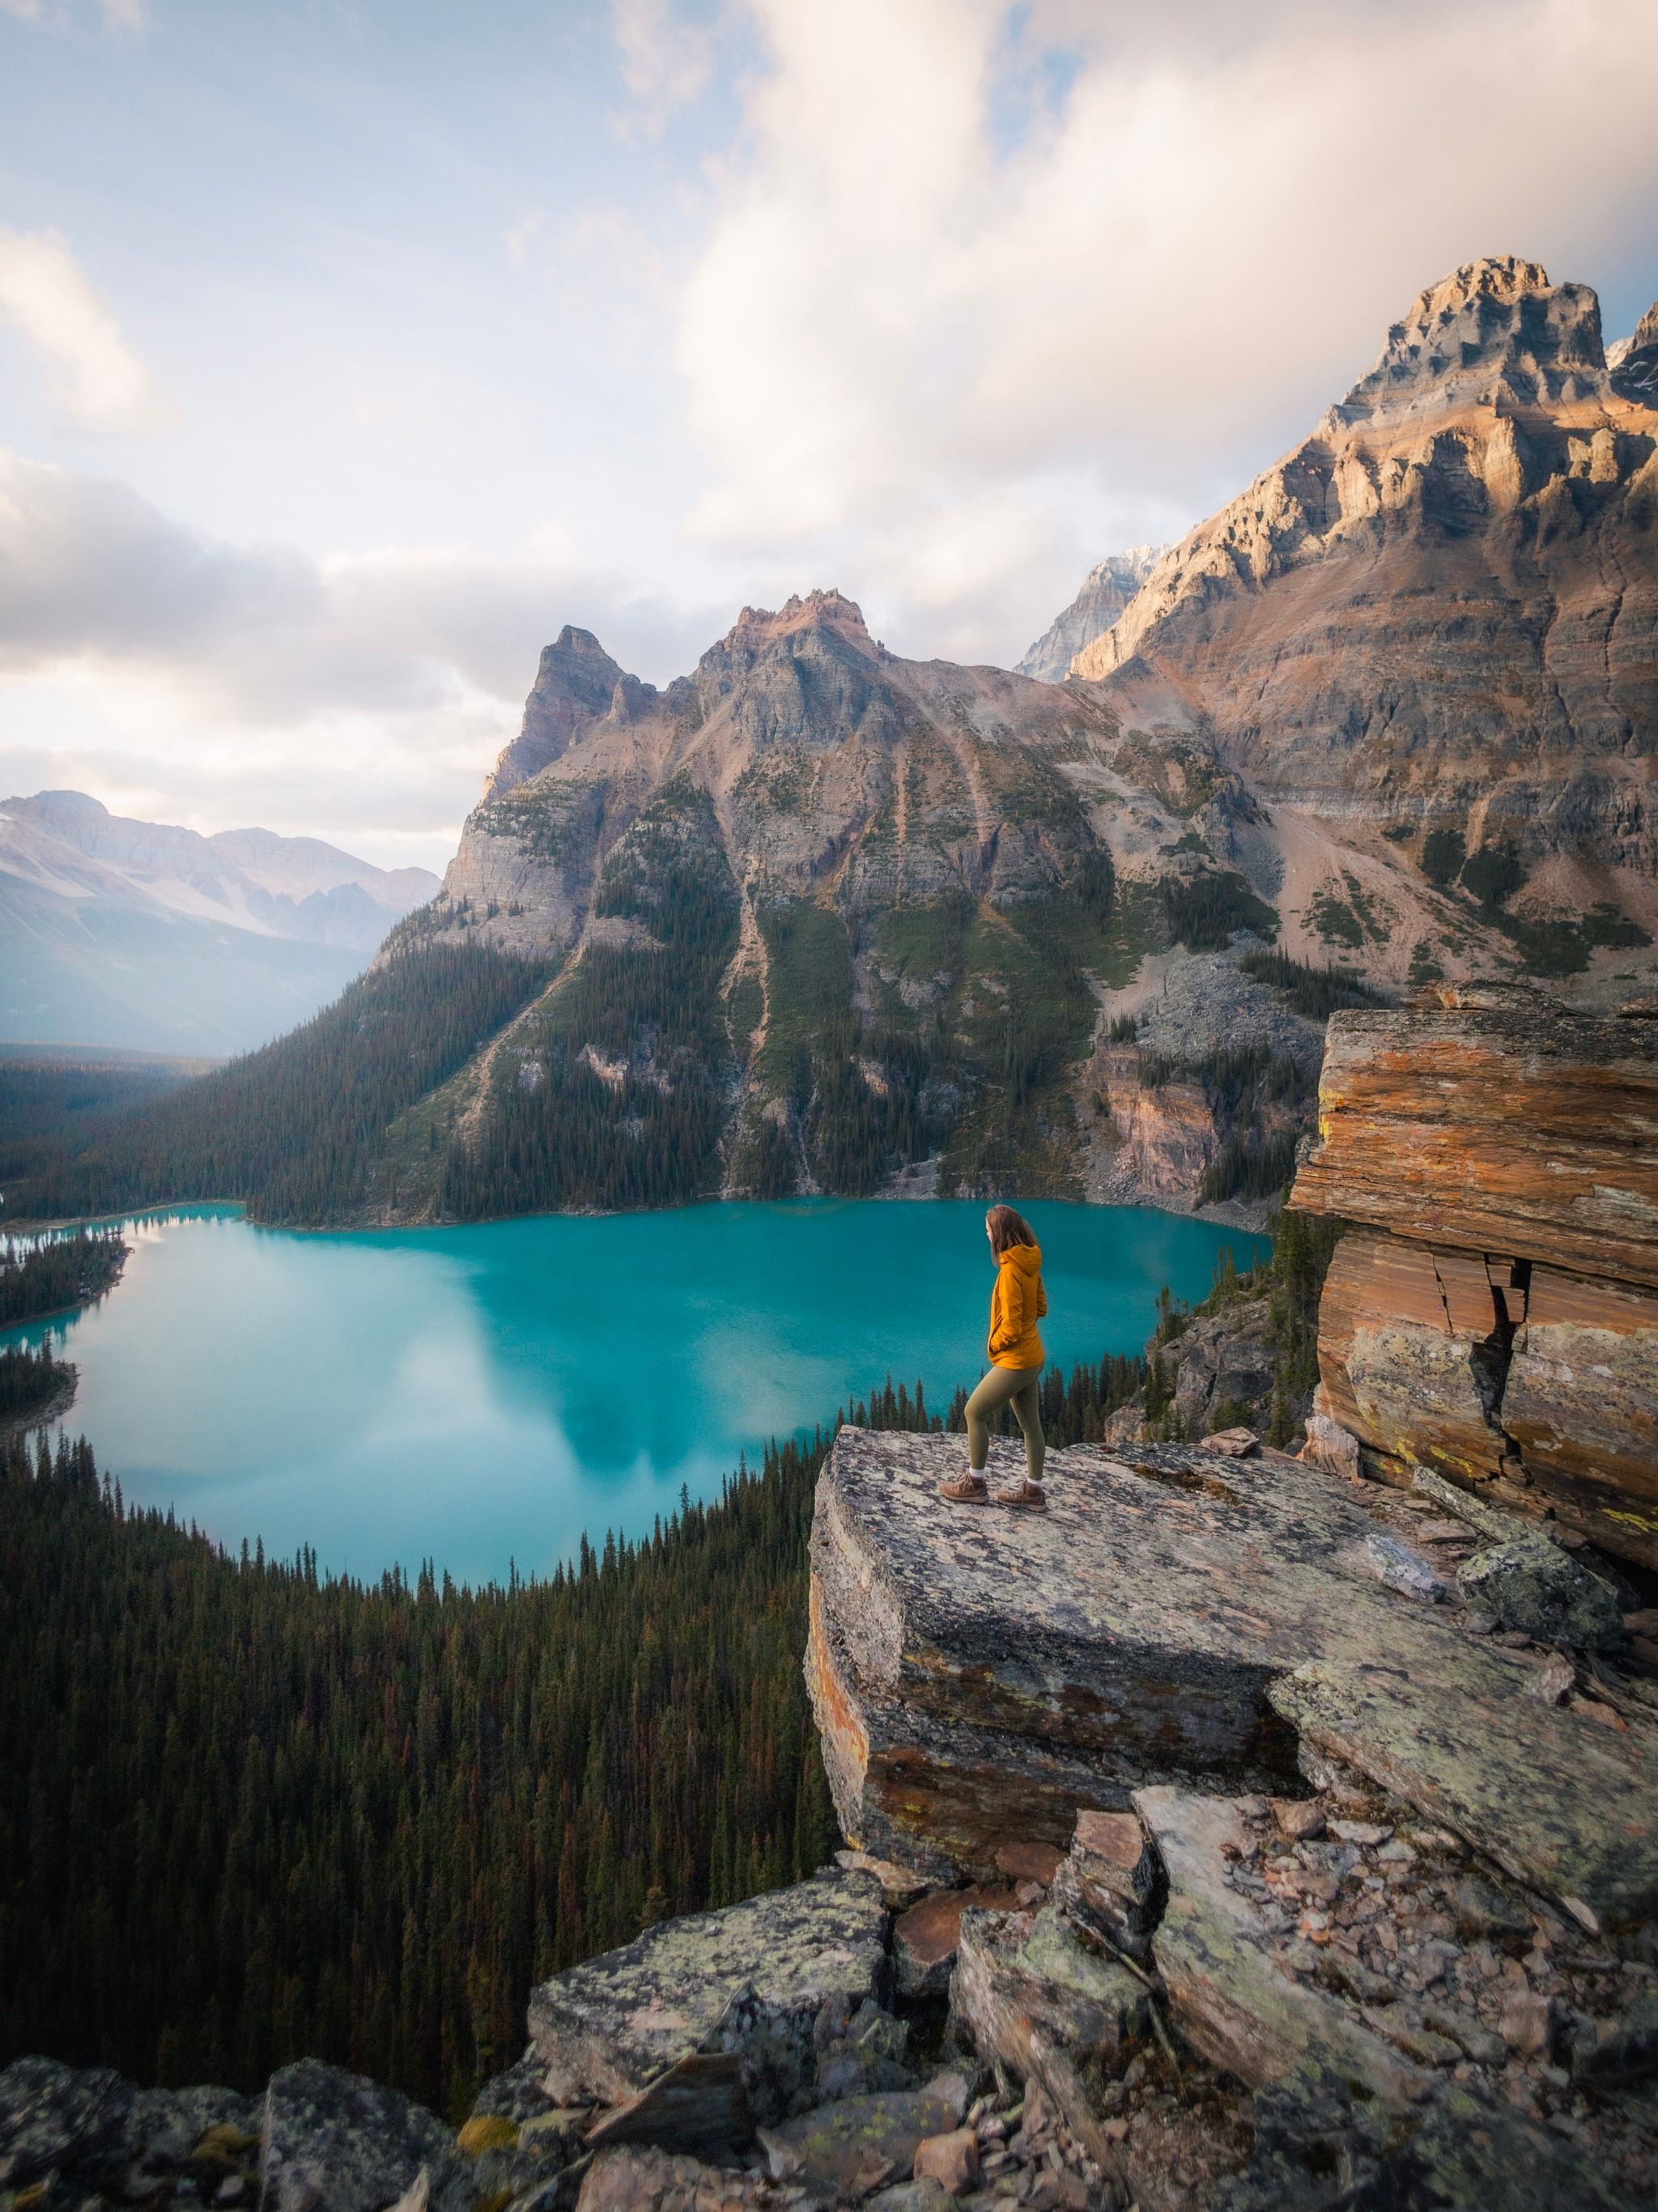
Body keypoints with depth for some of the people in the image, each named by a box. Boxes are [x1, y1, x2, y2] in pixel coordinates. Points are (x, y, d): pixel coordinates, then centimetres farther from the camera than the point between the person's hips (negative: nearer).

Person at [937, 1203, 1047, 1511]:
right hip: (1031, 1358, 9)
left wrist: (993, 1345, -5)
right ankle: (1033, 1491, 27)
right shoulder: (1029, 1264, 2)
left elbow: (1011, 1328, -23)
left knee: (974, 1412, 4)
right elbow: (1041, 1307, 15)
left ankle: (975, 1484, 14)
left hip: (1014, 1361, -9)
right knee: (1030, 1423, 16)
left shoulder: (1010, 1270, -24)